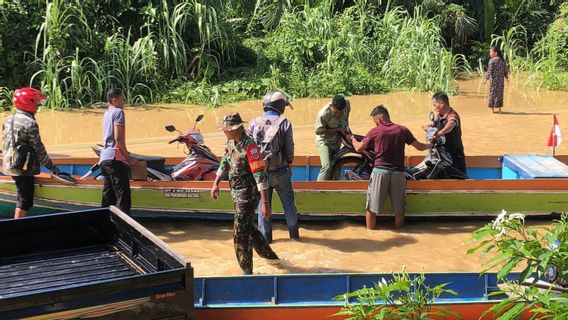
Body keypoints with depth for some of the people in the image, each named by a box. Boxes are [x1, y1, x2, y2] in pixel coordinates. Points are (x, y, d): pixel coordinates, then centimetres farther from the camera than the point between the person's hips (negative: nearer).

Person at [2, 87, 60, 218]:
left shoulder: (8, 120, 9)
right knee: (25, 200, -2)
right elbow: (39, 149, -14)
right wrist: (51, 166, -5)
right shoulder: (30, 123, -16)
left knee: (22, 196, 19)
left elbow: (5, 143, 16)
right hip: (24, 168, -8)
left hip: (10, 166, 9)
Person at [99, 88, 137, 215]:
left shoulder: (107, 113, 20)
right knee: (123, 195, -10)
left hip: (104, 159, 9)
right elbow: (118, 138, -16)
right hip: (115, 158, -9)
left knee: (108, 195, 11)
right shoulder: (118, 112, -7)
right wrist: (128, 158, -11)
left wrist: (124, 153, 27)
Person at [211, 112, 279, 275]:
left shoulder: (249, 146, -25)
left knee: (241, 232, -6)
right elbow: (224, 163, 20)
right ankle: (268, 254, 41)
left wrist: (265, 203, -30)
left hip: (247, 194, -9)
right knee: (248, 227, 23)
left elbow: (260, 176, -27)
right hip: (237, 193, 9)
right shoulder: (230, 141, 3)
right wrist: (216, 183, 11)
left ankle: (246, 270, 6)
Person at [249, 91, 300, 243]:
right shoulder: (284, 123, -12)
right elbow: (289, 149, -10)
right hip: (280, 172, -1)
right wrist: (289, 163, 9)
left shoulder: (254, 123, -5)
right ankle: (294, 233, 26)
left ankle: (265, 235, 21)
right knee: (288, 203, 16)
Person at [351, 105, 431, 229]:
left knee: (371, 207, 8)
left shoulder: (375, 131, -1)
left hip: (380, 171, -2)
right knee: (399, 209, 13)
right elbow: (419, 146, 9)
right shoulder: (402, 130, 4)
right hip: (398, 173, 2)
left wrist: (353, 139, 28)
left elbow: (359, 148, 6)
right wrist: (430, 145, 31)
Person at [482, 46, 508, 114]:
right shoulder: (502, 60, 6)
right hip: (501, 80, 5)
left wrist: (486, 78, -14)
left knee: (492, 93, 3)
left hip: (493, 80, -5)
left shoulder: (492, 60, -11)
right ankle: (499, 109, 15)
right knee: (499, 94, 13)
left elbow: (489, 71, -16)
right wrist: (507, 77, 22)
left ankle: (492, 109, 5)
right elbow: (505, 71, 8)